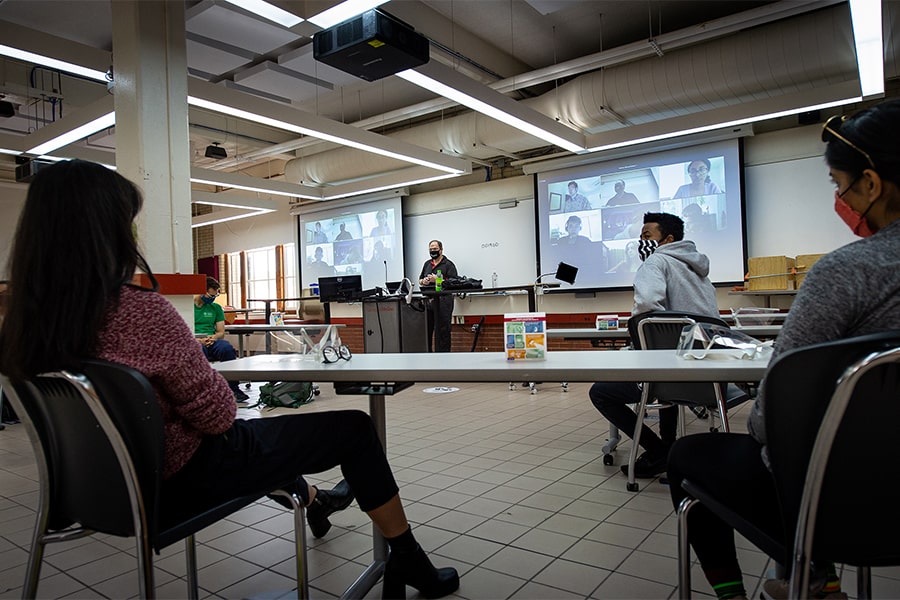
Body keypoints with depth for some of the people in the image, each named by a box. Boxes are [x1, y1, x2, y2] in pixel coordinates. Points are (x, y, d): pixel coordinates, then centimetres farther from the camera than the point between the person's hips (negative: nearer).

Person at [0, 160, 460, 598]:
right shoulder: (141, 311, -31)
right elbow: (217, 415, -21)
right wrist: (206, 356, -2)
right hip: (192, 474, -8)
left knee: (265, 432, 35)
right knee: (354, 428, 4)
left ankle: (313, 501, 59)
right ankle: (408, 563, 19)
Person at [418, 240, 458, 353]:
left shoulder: (448, 264, 0)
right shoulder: (427, 264, 20)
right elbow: (419, 280, 24)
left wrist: (437, 280, -17)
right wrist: (423, 281, 0)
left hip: (442, 300, -6)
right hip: (428, 299, 6)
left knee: (442, 330, -5)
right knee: (426, 329, 7)